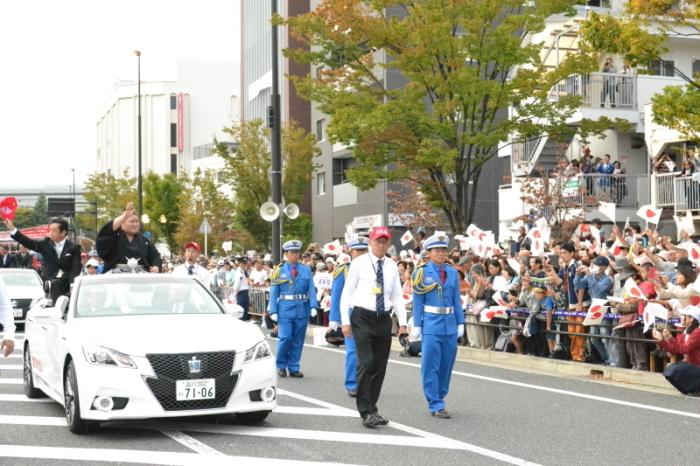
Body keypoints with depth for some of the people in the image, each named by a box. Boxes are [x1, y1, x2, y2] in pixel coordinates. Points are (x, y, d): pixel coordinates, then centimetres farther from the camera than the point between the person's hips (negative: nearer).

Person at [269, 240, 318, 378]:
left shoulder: (306, 270, 5)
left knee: (298, 340, 7)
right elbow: (274, 292, 3)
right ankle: (281, 366, 12)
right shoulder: (279, 270, 3)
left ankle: (294, 368, 18)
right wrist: (273, 311, -5)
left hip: (302, 309, 2)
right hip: (285, 309, -2)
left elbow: (311, 289, 0)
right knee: (285, 338, -8)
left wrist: (313, 306, -13)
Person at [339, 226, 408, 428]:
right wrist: (345, 321, -6)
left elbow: (398, 296, 12)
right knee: (366, 363, -14)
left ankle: (370, 409, 19)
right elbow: (347, 292, 0)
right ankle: (367, 412, -11)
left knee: (380, 366, 7)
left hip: (384, 319, 5)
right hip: (362, 318, -5)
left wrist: (402, 322, 3)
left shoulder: (392, 266, 9)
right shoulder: (359, 263, -2)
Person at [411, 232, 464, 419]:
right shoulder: (422, 272, -1)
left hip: (450, 324, 4)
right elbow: (418, 301, -1)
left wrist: (460, 323, 8)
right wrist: (416, 325, -4)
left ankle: (437, 398, 23)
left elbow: (457, 300, 11)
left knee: (446, 365, 9)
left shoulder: (453, 273, 9)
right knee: (431, 366, -4)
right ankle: (435, 405, -1)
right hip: (431, 325, -4)